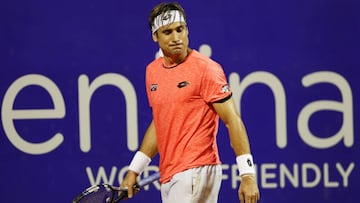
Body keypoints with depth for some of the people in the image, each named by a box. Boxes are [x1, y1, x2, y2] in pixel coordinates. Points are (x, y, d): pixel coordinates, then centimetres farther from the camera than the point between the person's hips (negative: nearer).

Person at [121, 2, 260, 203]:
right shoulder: (152, 71, 12)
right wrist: (134, 170, 21)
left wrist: (248, 174, -18)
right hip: (169, 177, 8)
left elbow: (233, 121, -12)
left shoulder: (206, 69, -9)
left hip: (196, 172, -7)